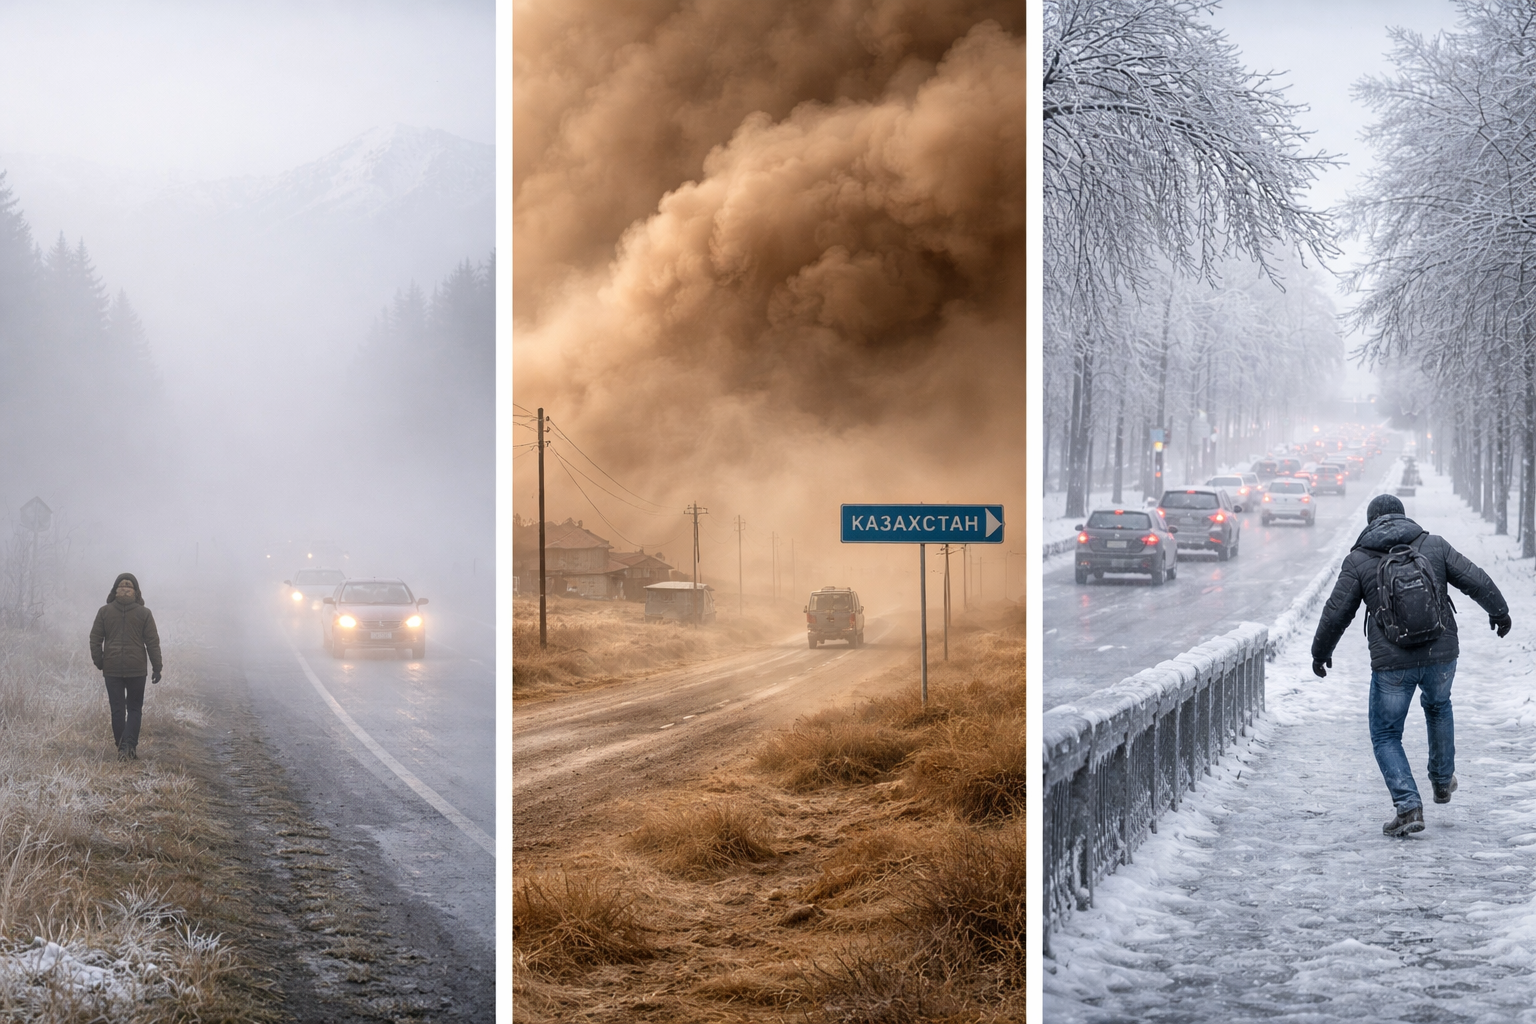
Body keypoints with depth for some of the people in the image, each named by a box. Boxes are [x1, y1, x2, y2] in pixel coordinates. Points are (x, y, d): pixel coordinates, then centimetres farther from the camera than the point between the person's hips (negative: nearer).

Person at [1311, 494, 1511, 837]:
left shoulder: (1359, 559, -4)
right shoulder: (1434, 545, 1)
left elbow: (1336, 613, -2)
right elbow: (1476, 581, 3)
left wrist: (1321, 652, 14)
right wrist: (1499, 611, 22)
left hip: (1392, 666, -3)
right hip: (1441, 655, 3)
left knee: (1386, 735, 11)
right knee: (1438, 706, 33)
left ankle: (1408, 806, -5)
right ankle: (1442, 781, 42)